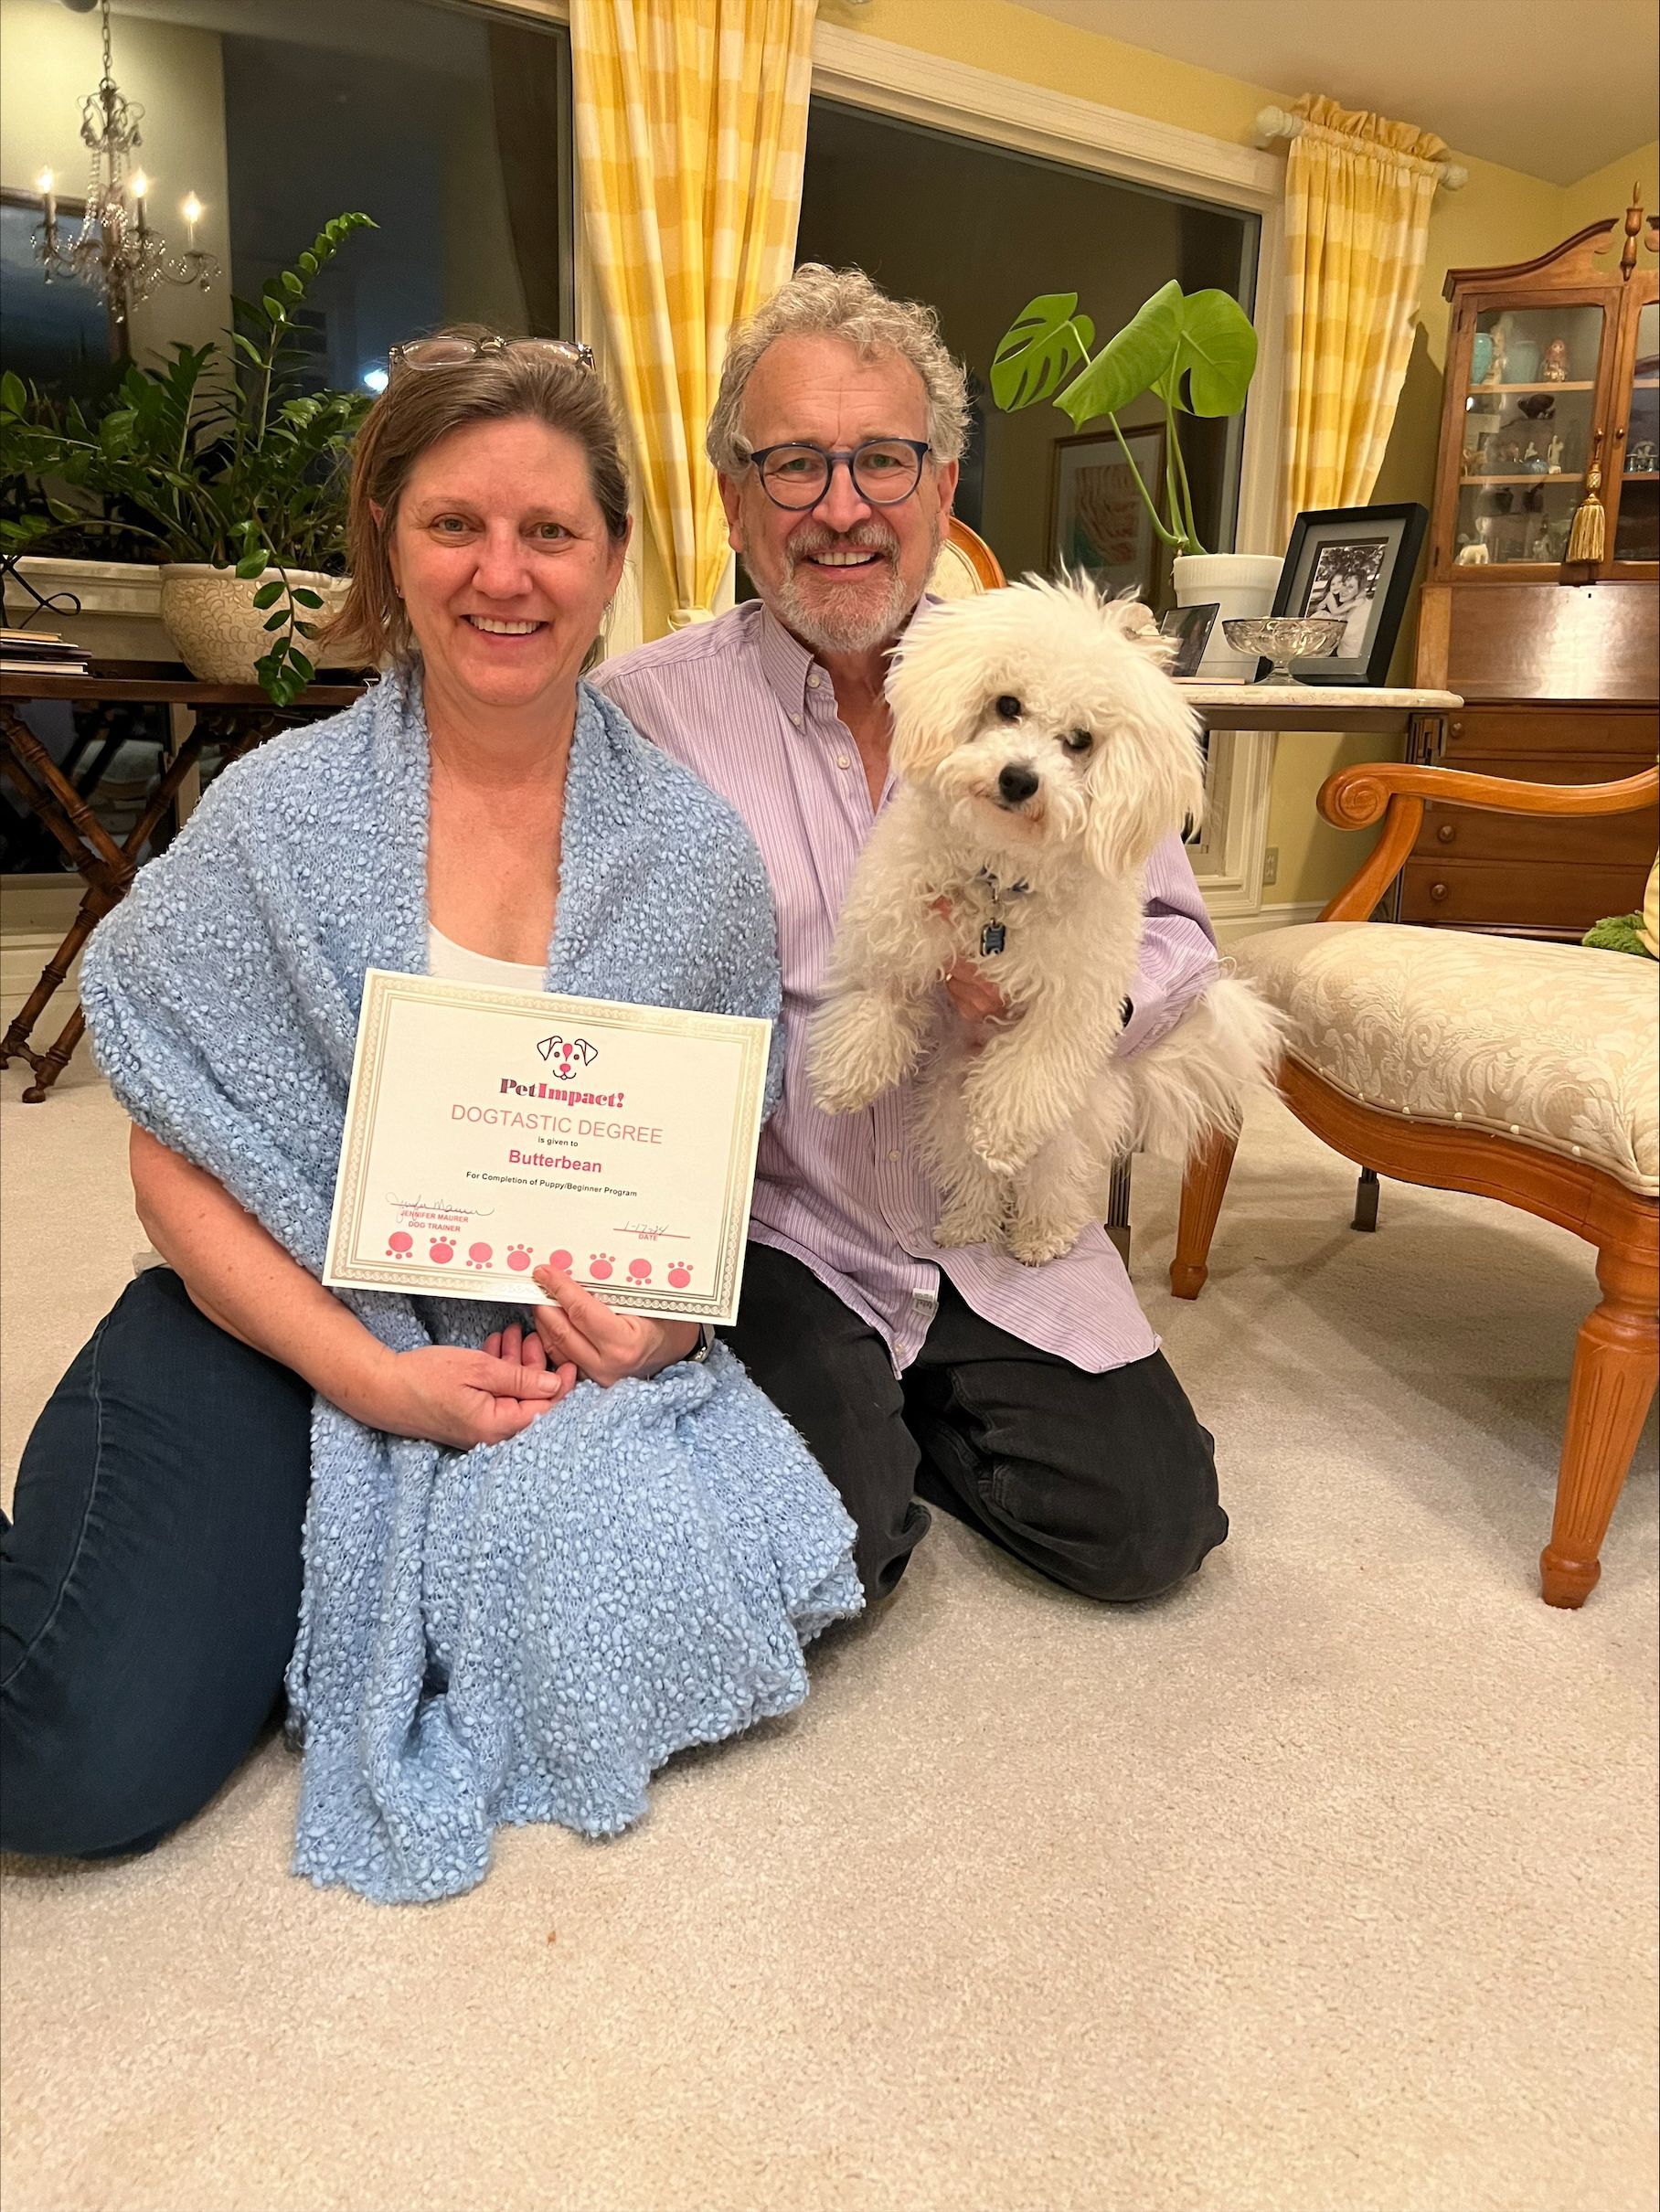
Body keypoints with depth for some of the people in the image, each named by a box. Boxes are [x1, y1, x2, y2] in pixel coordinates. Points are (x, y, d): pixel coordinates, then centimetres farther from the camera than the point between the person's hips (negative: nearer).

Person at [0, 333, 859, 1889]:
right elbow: (178, 1168, -5)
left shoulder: (692, 849, -1)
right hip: (281, 1327, -2)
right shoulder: (278, 814, -7)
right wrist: (370, 1374, -16)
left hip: (570, 1351, 3)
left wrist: (670, 1309, -13)